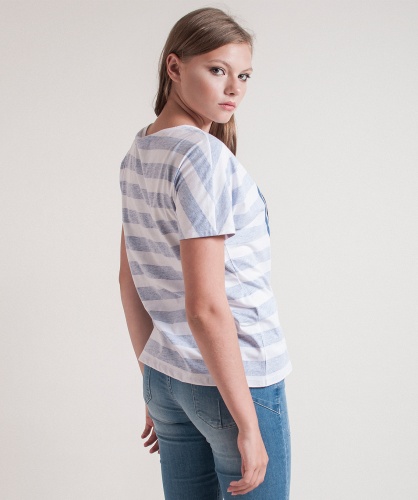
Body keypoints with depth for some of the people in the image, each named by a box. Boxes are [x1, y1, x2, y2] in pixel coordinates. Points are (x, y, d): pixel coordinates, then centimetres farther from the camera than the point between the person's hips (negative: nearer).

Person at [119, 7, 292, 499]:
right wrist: (248, 425, -17)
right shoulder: (205, 156, -18)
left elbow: (129, 283, 12)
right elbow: (205, 307, -22)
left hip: (164, 380, 8)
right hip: (234, 379, -8)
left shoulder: (138, 153, 7)